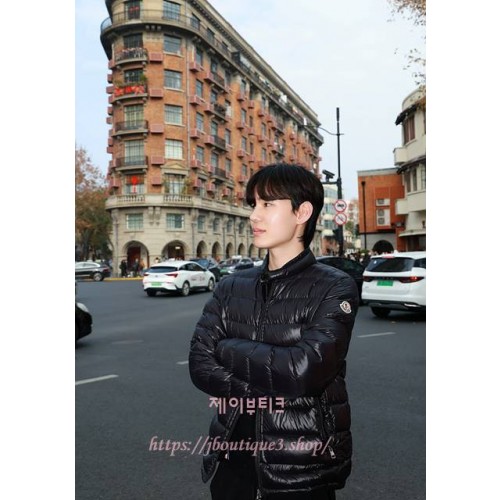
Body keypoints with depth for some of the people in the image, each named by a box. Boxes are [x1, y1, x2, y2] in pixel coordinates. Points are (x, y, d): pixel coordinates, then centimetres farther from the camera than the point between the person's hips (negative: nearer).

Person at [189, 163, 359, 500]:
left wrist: (229, 350, -10)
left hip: (301, 467, -3)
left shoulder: (335, 288, -10)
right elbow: (200, 365, -5)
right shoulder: (232, 288, 3)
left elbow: (305, 370, -23)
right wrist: (271, 391, -17)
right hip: (232, 456, 4)